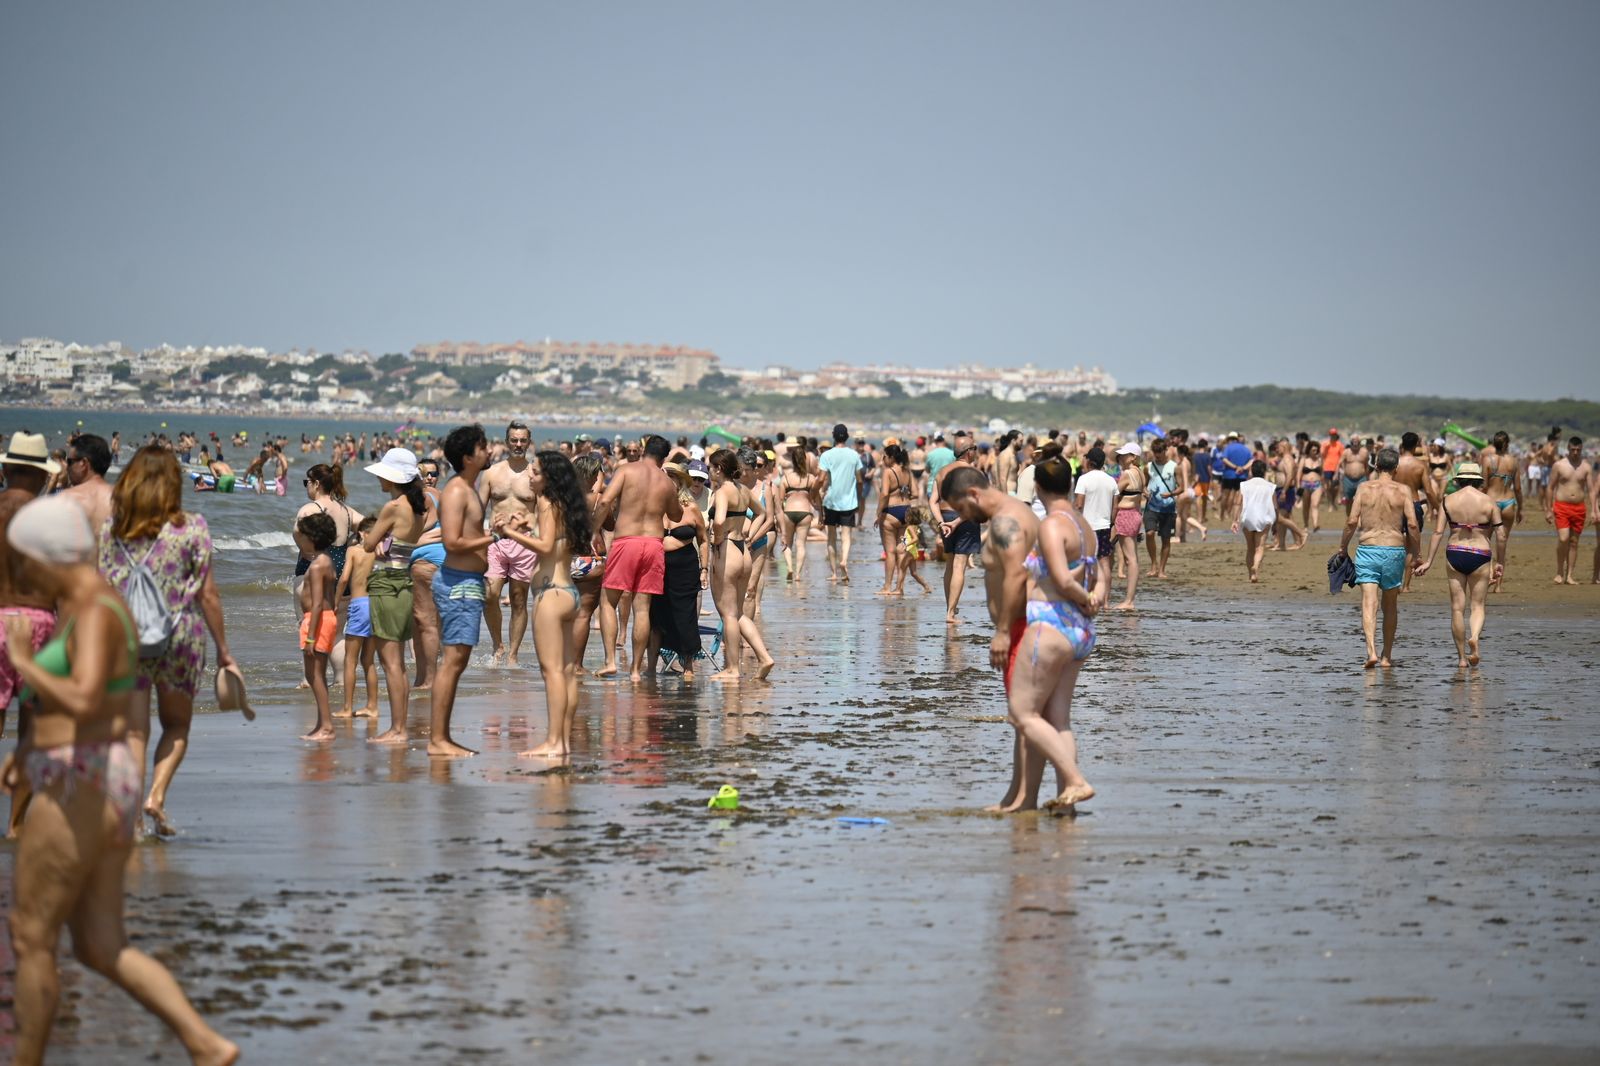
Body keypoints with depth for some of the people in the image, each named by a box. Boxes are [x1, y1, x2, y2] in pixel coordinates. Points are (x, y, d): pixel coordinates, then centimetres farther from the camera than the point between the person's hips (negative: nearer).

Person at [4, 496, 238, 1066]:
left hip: (78, 789, -10)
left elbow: (82, 702, -32)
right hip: (102, 787, 10)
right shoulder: (94, 606, 15)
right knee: (102, 949, 10)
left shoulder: (93, 614, -17)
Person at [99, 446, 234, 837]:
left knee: (133, 731, 5)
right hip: (179, 636, -1)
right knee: (177, 726, 16)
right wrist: (223, 648, 6)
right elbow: (207, 593, -2)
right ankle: (157, 795, -4)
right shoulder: (191, 527, -4)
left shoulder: (110, 528, 1)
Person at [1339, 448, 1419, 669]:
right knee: (1390, 605, 15)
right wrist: (1416, 550, 6)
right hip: (1394, 550, 1)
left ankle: (1372, 651, -27)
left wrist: (1343, 546, 10)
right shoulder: (1404, 490, 0)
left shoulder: (1364, 488, 1)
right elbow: (1412, 524, -7)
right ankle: (1387, 656, 23)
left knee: (1369, 603, -8)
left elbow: (1352, 521, -4)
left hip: (1367, 549, -1)